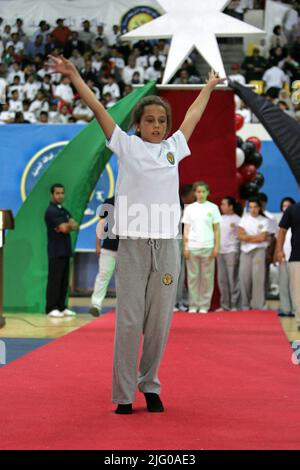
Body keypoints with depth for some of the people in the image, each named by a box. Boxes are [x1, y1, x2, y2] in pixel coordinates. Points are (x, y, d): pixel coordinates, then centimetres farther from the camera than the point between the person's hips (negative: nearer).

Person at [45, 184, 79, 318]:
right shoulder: (51, 211, -9)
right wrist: (70, 225, 2)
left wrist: (67, 226, -12)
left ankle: (61, 307, 12)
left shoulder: (64, 211, 19)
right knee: (54, 280, -8)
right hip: (56, 251, -8)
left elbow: (75, 226, 7)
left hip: (65, 250, 8)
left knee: (64, 280, 8)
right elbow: (64, 228, -18)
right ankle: (51, 308, -8)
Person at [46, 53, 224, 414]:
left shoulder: (173, 148, 12)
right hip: (133, 245, -3)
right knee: (129, 321, -3)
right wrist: (73, 74, 4)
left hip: (167, 246, 3)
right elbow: (97, 108, 4)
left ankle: (150, 386, 19)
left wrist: (209, 86, 38)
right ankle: (124, 394, 4)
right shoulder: (127, 146, 4)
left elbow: (194, 114, 26)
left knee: (159, 323, 5)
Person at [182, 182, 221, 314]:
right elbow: (186, 229, 8)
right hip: (192, 247, 1)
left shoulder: (213, 208, 6)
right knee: (193, 277, 2)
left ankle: (204, 305, 6)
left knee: (207, 277, 1)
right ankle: (193, 305, 7)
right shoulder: (189, 208, 8)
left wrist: (216, 247, -3)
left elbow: (217, 229, 5)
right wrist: (185, 247, 0)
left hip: (208, 247, -1)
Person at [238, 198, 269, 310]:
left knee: (258, 278, -7)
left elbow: (262, 237, -7)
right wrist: (255, 237, -6)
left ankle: (257, 306, -6)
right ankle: (245, 305, 8)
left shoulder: (264, 221, 3)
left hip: (259, 250, -2)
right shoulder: (244, 218, 9)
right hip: (245, 251, 2)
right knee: (244, 278, 1)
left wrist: (247, 237, -3)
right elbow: (240, 235, 0)